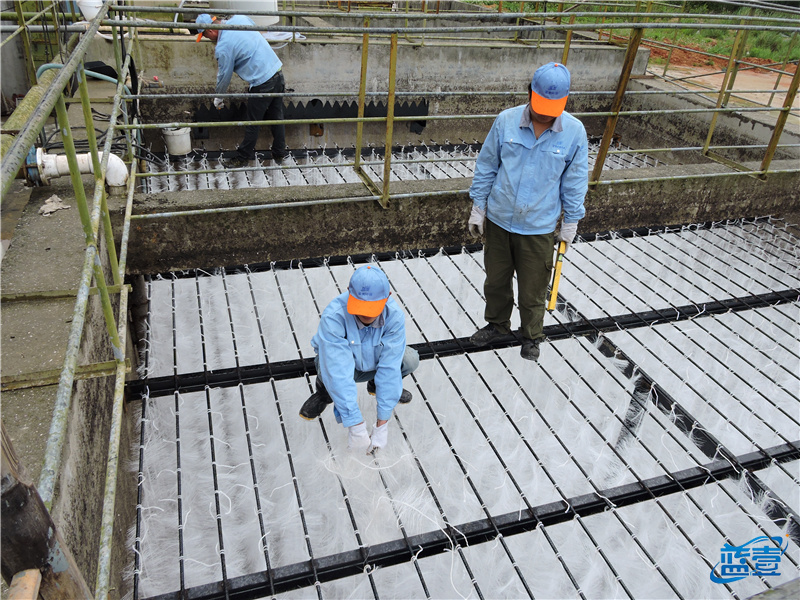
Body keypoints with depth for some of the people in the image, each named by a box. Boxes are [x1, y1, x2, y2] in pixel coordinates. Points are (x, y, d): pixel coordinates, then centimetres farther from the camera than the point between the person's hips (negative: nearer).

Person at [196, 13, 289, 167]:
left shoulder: (223, 47, -14)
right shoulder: (239, 18, 5)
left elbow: (224, 76, -2)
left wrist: (219, 98, 15)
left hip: (262, 83, -8)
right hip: (277, 71, 8)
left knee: (253, 124, 5)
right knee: (276, 118, 17)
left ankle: (243, 158, 18)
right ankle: (280, 153, 28)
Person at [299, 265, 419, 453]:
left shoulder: (394, 316, -30)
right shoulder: (333, 315, -39)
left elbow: (389, 368, -32)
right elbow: (339, 373, -42)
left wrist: (382, 424, -33)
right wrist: (355, 426, -43)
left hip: (372, 364, 3)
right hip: (339, 363, -3)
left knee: (410, 359, -24)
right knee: (330, 372, -38)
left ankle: (375, 385, 9)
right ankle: (324, 393, 1)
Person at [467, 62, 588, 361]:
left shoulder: (575, 131, -10)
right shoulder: (505, 121, -9)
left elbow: (575, 181, 0)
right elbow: (486, 166, 1)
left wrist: (571, 221, 5)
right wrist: (478, 207, 5)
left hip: (539, 227, -2)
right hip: (498, 219, 2)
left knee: (532, 289, 10)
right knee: (496, 279, 18)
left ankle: (531, 337, 34)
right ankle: (498, 324, 43)